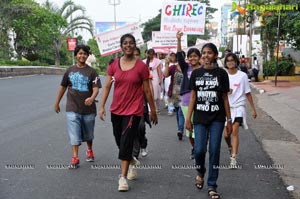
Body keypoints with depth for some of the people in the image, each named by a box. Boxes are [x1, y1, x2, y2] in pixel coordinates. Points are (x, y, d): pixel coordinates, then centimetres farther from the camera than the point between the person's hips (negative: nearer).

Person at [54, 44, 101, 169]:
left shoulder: (91, 72, -4)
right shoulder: (70, 71, 4)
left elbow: (96, 88, -14)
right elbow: (63, 87, 13)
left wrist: (92, 98, -35)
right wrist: (57, 103, 15)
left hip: (88, 109, 0)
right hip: (72, 108, 1)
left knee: (88, 134, 16)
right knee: (74, 134, -7)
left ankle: (89, 150, 41)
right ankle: (75, 158, -4)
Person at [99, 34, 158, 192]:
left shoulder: (141, 66, -6)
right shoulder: (114, 65, 3)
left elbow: (147, 91, -1)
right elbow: (107, 87, 3)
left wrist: (153, 111, 4)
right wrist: (102, 106, -5)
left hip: (133, 110, -4)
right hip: (116, 109, 4)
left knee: (126, 142, -10)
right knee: (120, 142, 15)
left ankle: (123, 177, -2)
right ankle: (132, 164, 40)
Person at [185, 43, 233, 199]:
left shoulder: (221, 73, 1)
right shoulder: (196, 73, 5)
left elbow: (225, 97, 4)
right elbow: (193, 96, 7)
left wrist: (229, 119, 3)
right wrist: (188, 117, 2)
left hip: (217, 118, -1)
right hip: (200, 118, 1)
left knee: (214, 150, 0)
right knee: (199, 150, -5)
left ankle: (212, 186, 12)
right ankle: (200, 172, 28)